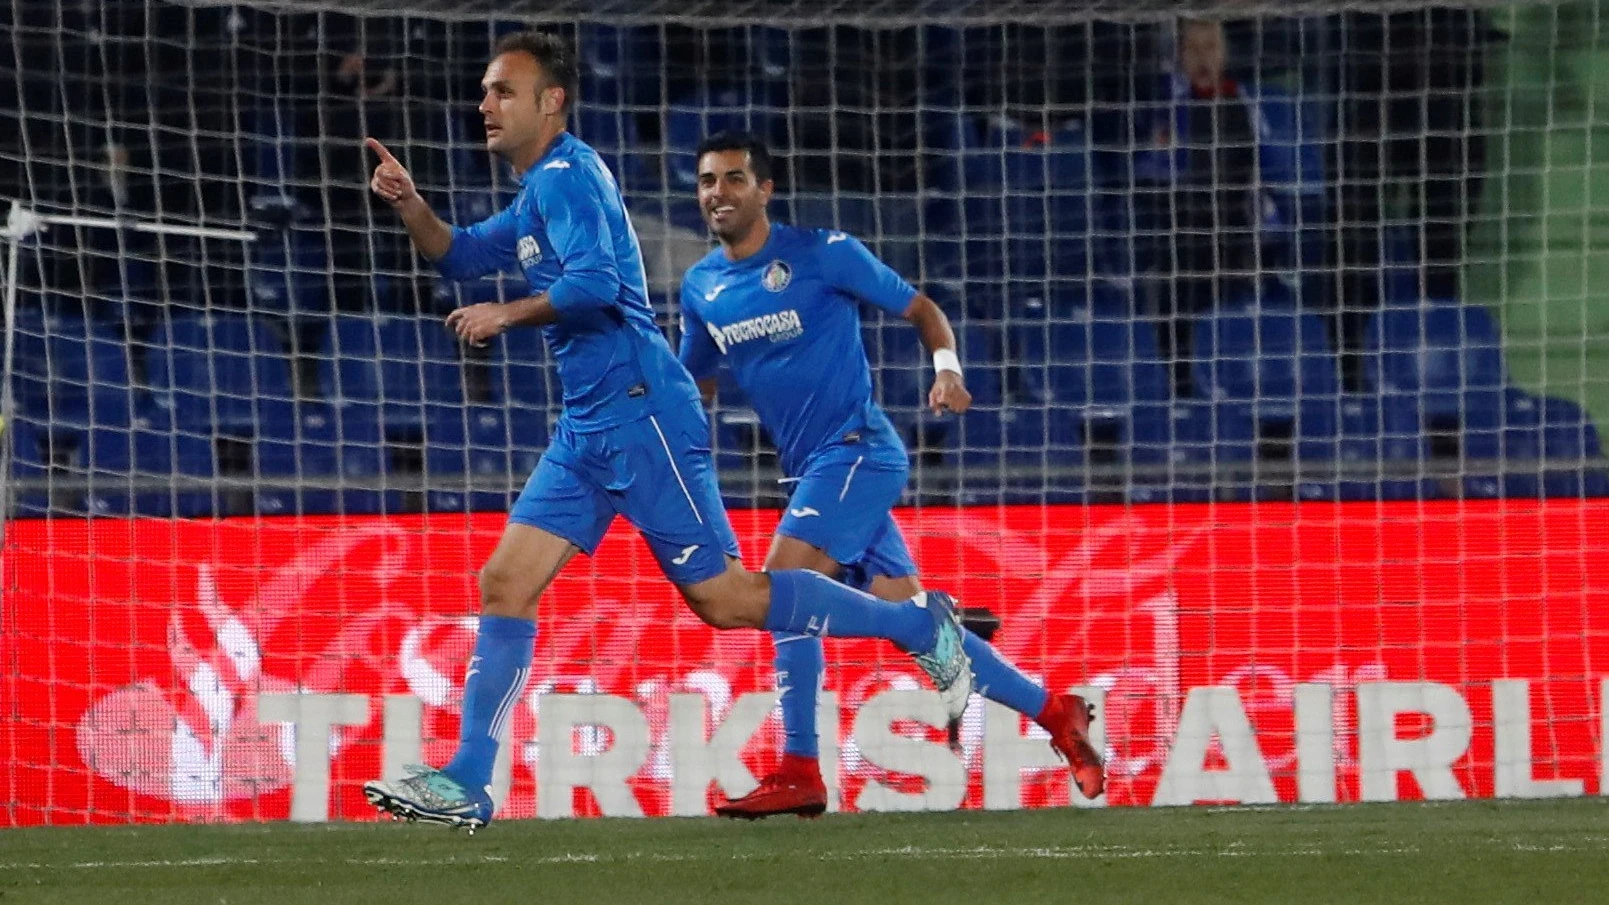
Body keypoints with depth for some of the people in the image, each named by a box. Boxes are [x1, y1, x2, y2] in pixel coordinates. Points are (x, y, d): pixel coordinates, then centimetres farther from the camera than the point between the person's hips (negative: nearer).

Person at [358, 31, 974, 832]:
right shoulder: (539, 191, 20)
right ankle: (465, 785, 0)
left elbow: (595, 282, -24)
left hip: (638, 414, -10)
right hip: (587, 428, 10)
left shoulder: (567, 175, -10)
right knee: (504, 586, 2)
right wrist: (409, 204, 10)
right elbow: (458, 256, 28)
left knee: (720, 596, -8)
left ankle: (919, 624, 3)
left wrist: (506, 315, -13)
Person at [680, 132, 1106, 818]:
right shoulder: (701, 289, 9)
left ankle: (799, 773, -20)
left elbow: (920, 310, 0)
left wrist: (947, 369, -18)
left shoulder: (822, 253, -8)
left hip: (858, 448, -7)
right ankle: (1054, 712, 15)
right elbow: (692, 382, 24)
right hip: (811, 470, 7)